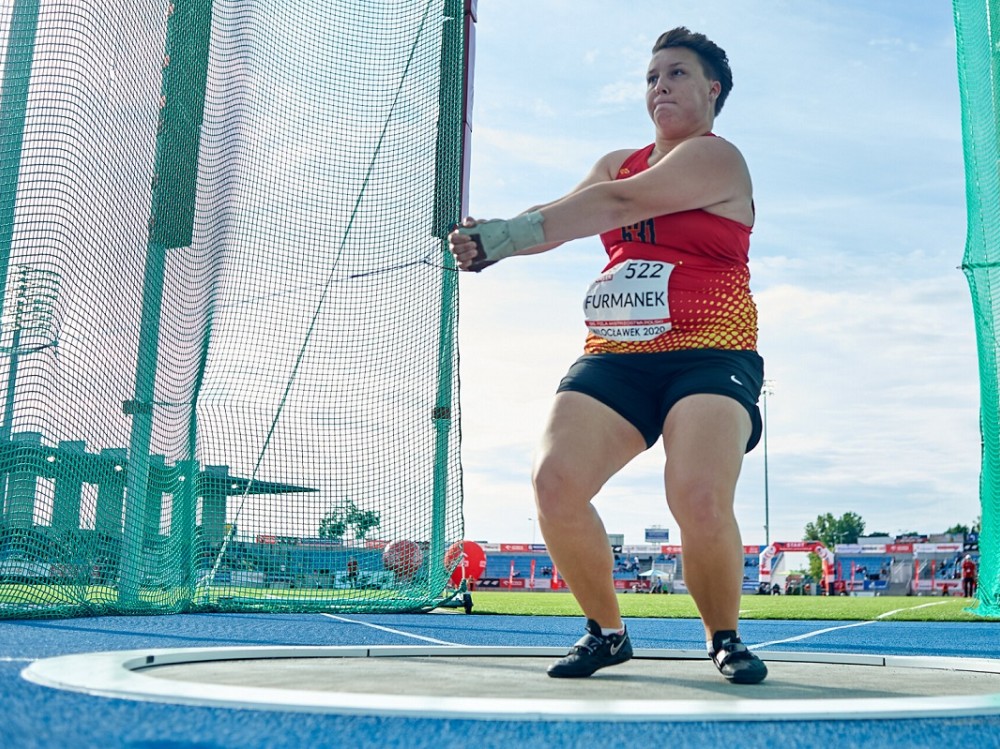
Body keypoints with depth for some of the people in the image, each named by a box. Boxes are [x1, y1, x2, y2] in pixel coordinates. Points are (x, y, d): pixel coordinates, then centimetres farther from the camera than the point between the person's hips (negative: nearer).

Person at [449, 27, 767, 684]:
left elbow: (618, 203, -17)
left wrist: (512, 232, -26)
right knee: (555, 481, -16)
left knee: (701, 500, -25)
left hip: (709, 357, -5)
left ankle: (726, 638, 4)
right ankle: (606, 632, 6)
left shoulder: (716, 158, -1)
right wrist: (493, 239, -19)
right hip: (614, 358, 5)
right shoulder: (619, 163, 21)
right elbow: (559, 215, 3)